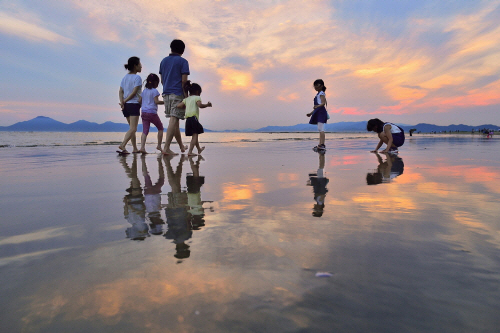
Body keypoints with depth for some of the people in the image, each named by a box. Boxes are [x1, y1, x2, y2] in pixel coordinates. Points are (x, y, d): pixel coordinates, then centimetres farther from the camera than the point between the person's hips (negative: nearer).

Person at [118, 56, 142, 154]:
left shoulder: (125, 77, 14)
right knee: (133, 128, -12)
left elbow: (120, 91, 5)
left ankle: (135, 148, 18)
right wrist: (124, 101, -6)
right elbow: (134, 92, -14)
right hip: (134, 104, -8)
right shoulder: (137, 78, -6)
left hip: (126, 105, 8)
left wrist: (122, 102, -6)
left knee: (132, 128, 15)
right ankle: (122, 145, -28)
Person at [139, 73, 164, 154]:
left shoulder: (144, 91, 14)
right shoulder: (154, 91, -5)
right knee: (160, 128, 12)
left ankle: (142, 147, -15)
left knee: (145, 130, 0)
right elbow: (156, 101, -13)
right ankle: (159, 145, 11)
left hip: (144, 113, 6)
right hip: (152, 113, -6)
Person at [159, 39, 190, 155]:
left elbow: (162, 80, 15)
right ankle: (166, 147, -15)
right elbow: (184, 80, -11)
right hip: (177, 93, -6)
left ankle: (181, 146, 25)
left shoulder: (164, 61, 15)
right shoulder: (183, 61, -2)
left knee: (174, 120, 13)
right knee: (174, 120, -9)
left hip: (166, 93, 6)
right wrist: (186, 95, -5)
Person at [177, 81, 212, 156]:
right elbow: (200, 105, -15)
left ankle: (199, 149, 37)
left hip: (188, 119, 7)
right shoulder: (197, 97, 3)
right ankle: (190, 151, -18)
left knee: (194, 135, 19)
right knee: (195, 135, -6)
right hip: (194, 117, -7)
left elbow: (178, 106, 10)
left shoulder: (186, 99, 20)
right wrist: (207, 105, 0)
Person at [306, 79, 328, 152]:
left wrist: (317, 106, -39)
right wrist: (311, 113, 33)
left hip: (321, 112, -10)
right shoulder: (318, 94, 24)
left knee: (321, 129, -16)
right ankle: (321, 145, 10)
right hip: (319, 113, 10)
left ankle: (322, 145, -21)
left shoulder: (321, 93, -4)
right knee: (320, 129, 8)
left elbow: (323, 103, -20)